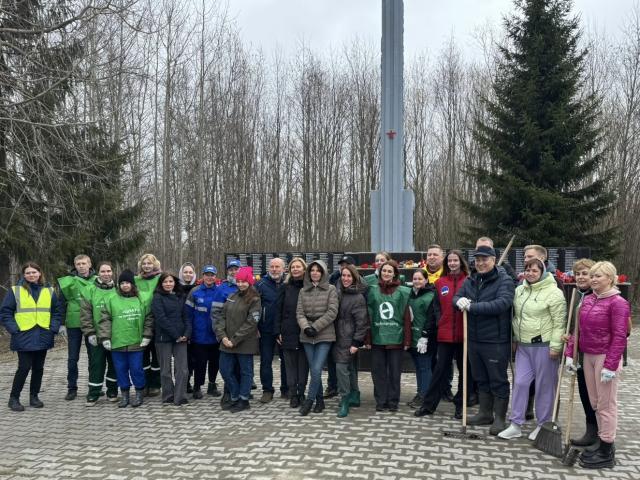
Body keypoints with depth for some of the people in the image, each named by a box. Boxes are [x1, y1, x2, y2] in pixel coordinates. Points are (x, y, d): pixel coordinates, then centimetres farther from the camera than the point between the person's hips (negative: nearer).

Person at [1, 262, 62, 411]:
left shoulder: (49, 291, 8)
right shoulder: (15, 290, -1)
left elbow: (57, 311, 11)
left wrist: (53, 328, -1)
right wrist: (14, 329, -10)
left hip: (43, 337, 3)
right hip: (24, 337, -3)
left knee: (38, 368, 10)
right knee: (24, 367, -5)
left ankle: (34, 396, 23)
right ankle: (14, 398, 11)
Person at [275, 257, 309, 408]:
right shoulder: (286, 287, 6)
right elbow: (279, 310, 6)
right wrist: (278, 331, 0)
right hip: (288, 332, 1)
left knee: (303, 364, 6)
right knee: (290, 364, 6)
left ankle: (301, 393, 16)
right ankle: (293, 395, 13)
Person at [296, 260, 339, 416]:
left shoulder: (331, 289, -1)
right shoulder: (303, 291, 10)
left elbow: (332, 312, -8)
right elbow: (299, 312, 4)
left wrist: (315, 327, -13)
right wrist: (305, 327, -14)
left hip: (324, 335, -3)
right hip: (307, 336, 4)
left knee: (316, 370, -11)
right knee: (313, 370, 8)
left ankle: (308, 401, 3)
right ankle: (320, 401, 22)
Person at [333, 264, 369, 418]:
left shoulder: (358, 297, -11)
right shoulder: (338, 292, 10)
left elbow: (361, 322, -13)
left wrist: (357, 342, -16)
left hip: (348, 338, -7)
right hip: (338, 336, 7)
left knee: (342, 367, -11)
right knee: (350, 368, 16)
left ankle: (345, 400, -3)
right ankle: (354, 397, 27)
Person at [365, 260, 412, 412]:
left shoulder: (402, 292, 0)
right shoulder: (373, 291, 5)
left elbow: (406, 317, -1)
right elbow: (368, 316, 5)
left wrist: (407, 340, -4)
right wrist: (367, 338, 0)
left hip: (396, 338, -1)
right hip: (377, 338, 2)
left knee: (395, 371, 6)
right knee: (378, 371, 6)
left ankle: (393, 401, 18)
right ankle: (381, 401, 17)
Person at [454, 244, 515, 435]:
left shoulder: (504, 281, -11)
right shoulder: (470, 281, 10)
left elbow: (502, 303, -25)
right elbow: (456, 297, 9)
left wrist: (472, 307, -25)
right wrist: (460, 301, -17)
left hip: (496, 341, -7)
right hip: (475, 339, 7)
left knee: (498, 380, 4)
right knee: (481, 379, 18)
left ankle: (500, 418, 16)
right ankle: (485, 413, 32)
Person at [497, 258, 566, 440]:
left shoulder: (553, 293, -11)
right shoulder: (519, 290, 10)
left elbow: (559, 322, -13)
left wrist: (555, 346, -15)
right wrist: (514, 339, 18)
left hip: (543, 346, -6)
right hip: (523, 345, 6)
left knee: (544, 386, 5)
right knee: (520, 383, 6)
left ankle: (543, 425, 20)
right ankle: (516, 425, 14)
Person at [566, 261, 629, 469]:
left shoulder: (618, 303, -12)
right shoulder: (587, 300, 9)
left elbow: (619, 336, -16)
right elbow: (579, 329, 13)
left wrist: (610, 366, -18)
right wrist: (570, 354, 9)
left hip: (605, 357, -7)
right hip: (587, 356, 7)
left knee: (606, 404, 1)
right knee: (595, 403, 14)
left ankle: (607, 453, 11)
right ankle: (603, 445, 27)